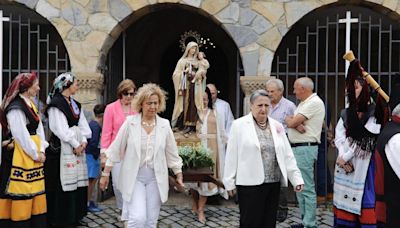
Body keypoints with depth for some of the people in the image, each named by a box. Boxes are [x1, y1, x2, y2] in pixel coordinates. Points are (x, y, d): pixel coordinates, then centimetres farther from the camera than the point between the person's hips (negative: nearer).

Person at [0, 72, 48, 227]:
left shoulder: (31, 104, 13)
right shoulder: (15, 108, -14)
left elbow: (39, 129, 8)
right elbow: (21, 136, -18)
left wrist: (42, 150, -3)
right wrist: (35, 154, -12)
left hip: (34, 155, 9)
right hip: (20, 156, -9)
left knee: (36, 191, 12)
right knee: (21, 192, -4)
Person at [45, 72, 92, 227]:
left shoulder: (74, 104, 16)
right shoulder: (56, 104, -8)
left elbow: (82, 124, 13)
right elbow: (61, 129, -14)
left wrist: (83, 141, -3)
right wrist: (76, 144, -11)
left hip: (77, 146, 8)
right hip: (62, 149, -8)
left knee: (78, 182, 8)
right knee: (63, 185, -5)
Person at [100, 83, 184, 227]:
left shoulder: (164, 125, 1)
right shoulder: (130, 122, -5)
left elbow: (172, 153, 9)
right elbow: (116, 149, 0)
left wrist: (179, 176, 11)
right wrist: (105, 174, 2)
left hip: (155, 178, 3)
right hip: (134, 177, -2)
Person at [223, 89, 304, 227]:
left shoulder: (277, 126, 10)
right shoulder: (239, 125, -3)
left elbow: (287, 155, 9)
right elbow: (232, 156, -2)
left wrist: (296, 178, 2)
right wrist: (230, 182, -3)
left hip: (273, 183, 4)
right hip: (249, 183, -4)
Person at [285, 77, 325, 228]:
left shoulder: (314, 103, -13)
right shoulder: (304, 103, 20)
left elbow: (291, 122, -17)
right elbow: (291, 122, 10)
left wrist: (291, 121, 5)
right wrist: (296, 124, -10)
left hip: (305, 148, -10)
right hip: (297, 148, 10)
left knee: (307, 188, -8)